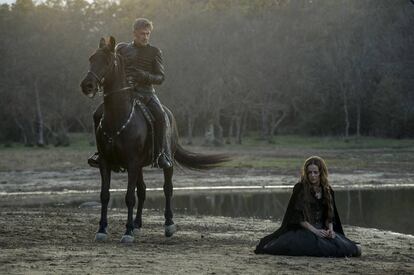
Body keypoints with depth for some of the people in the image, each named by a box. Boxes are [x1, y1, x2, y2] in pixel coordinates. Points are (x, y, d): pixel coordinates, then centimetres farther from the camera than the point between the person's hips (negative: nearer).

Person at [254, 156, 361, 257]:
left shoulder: (327, 190, 11)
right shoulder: (300, 188, -4)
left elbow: (329, 215, 13)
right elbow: (297, 216, -9)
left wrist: (330, 230, -8)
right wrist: (314, 230, -17)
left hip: (321, 229, 4)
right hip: (303, 230, -4)